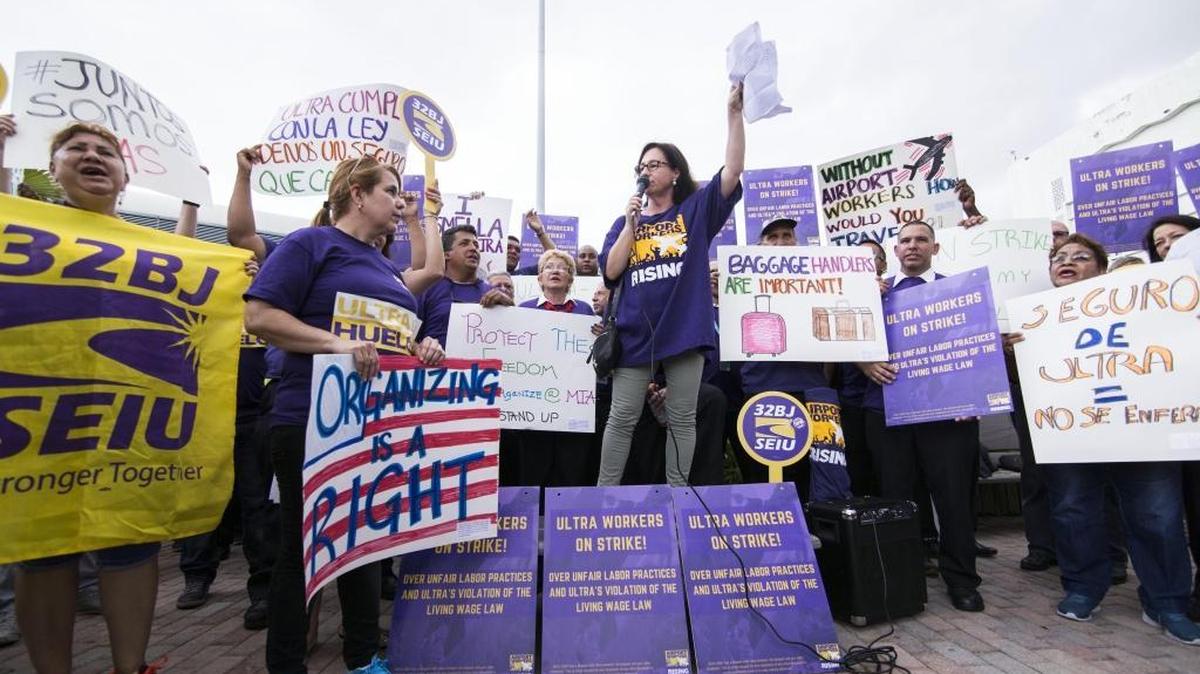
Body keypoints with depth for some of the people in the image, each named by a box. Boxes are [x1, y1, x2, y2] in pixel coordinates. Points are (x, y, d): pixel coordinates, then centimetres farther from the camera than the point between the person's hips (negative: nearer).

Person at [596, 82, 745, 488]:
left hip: (684, 329, -1)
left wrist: (734, 113, -9)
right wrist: (632, 223, -3)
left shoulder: (696, 210, 9)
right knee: (622, 419, 5)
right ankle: (604, 494, 15)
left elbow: (734, 169, -2)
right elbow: (610, 271, 2)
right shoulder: (626, 222, 14)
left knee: (682, 419, 7)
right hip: (635, 333, 1)